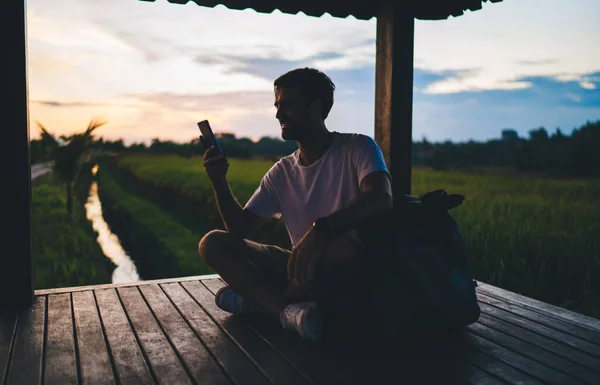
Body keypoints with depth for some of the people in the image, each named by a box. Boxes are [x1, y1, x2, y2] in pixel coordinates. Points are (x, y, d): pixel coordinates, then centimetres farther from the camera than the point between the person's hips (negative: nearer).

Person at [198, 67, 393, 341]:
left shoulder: (357, 148, -6)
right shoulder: (281, 172, 10)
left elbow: (381, 198, -26)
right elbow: (240, 229, 8)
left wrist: (321, 228, -41)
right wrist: (219, 183, -8)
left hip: (352, 271, -5)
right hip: (303, 267, 6)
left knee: (335, 245, -41)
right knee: (213, 243, -8)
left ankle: (261, 300, -13)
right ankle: (289, 310, -28)